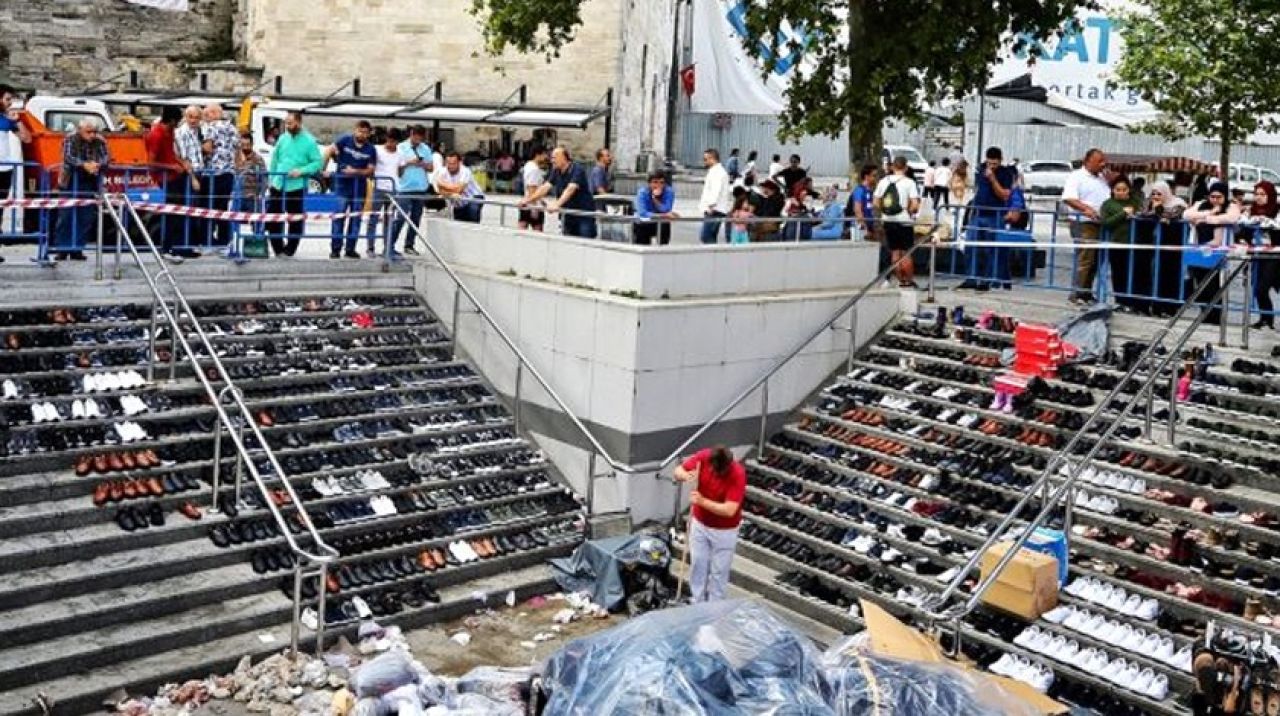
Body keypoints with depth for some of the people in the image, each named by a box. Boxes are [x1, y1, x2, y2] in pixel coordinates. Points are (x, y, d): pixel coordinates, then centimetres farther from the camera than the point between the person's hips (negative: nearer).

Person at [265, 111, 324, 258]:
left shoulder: (309, 141, -5)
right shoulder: (283, 138, 8)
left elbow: (318, 162, -8)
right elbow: (275, 160, 15)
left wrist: (301, 171, -18)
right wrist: (271, 179, 10)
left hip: (297, 187, -4)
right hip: (278, 185, 5)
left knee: (296, 220, 3)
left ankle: (289, 251, 15)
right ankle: (278, 249, 17)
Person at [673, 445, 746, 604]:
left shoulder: (738, 474, -30)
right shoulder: (703, 457, -18)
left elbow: (729, 510, -32)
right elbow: (678, 471, -7)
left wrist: (702, 501, -40)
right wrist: (685, 476, -30)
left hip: (724, 530, -4)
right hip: (700, 524, 4)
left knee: (719, 571, 9)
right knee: (697, 564, 15)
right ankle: (697, 604, 31)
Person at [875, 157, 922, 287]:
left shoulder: (884, 181, 3)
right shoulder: (909, 182, -8)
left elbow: (876, 203, 2)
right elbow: (915, 205, -15)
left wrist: (884, 212, 13)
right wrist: (910, 211, 3)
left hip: (888, 221, 4)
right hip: (904, 222, -4)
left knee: (895, 252, 11)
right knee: (906, 253, 6)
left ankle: (901, 280, 16)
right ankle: (909, 281, 11)